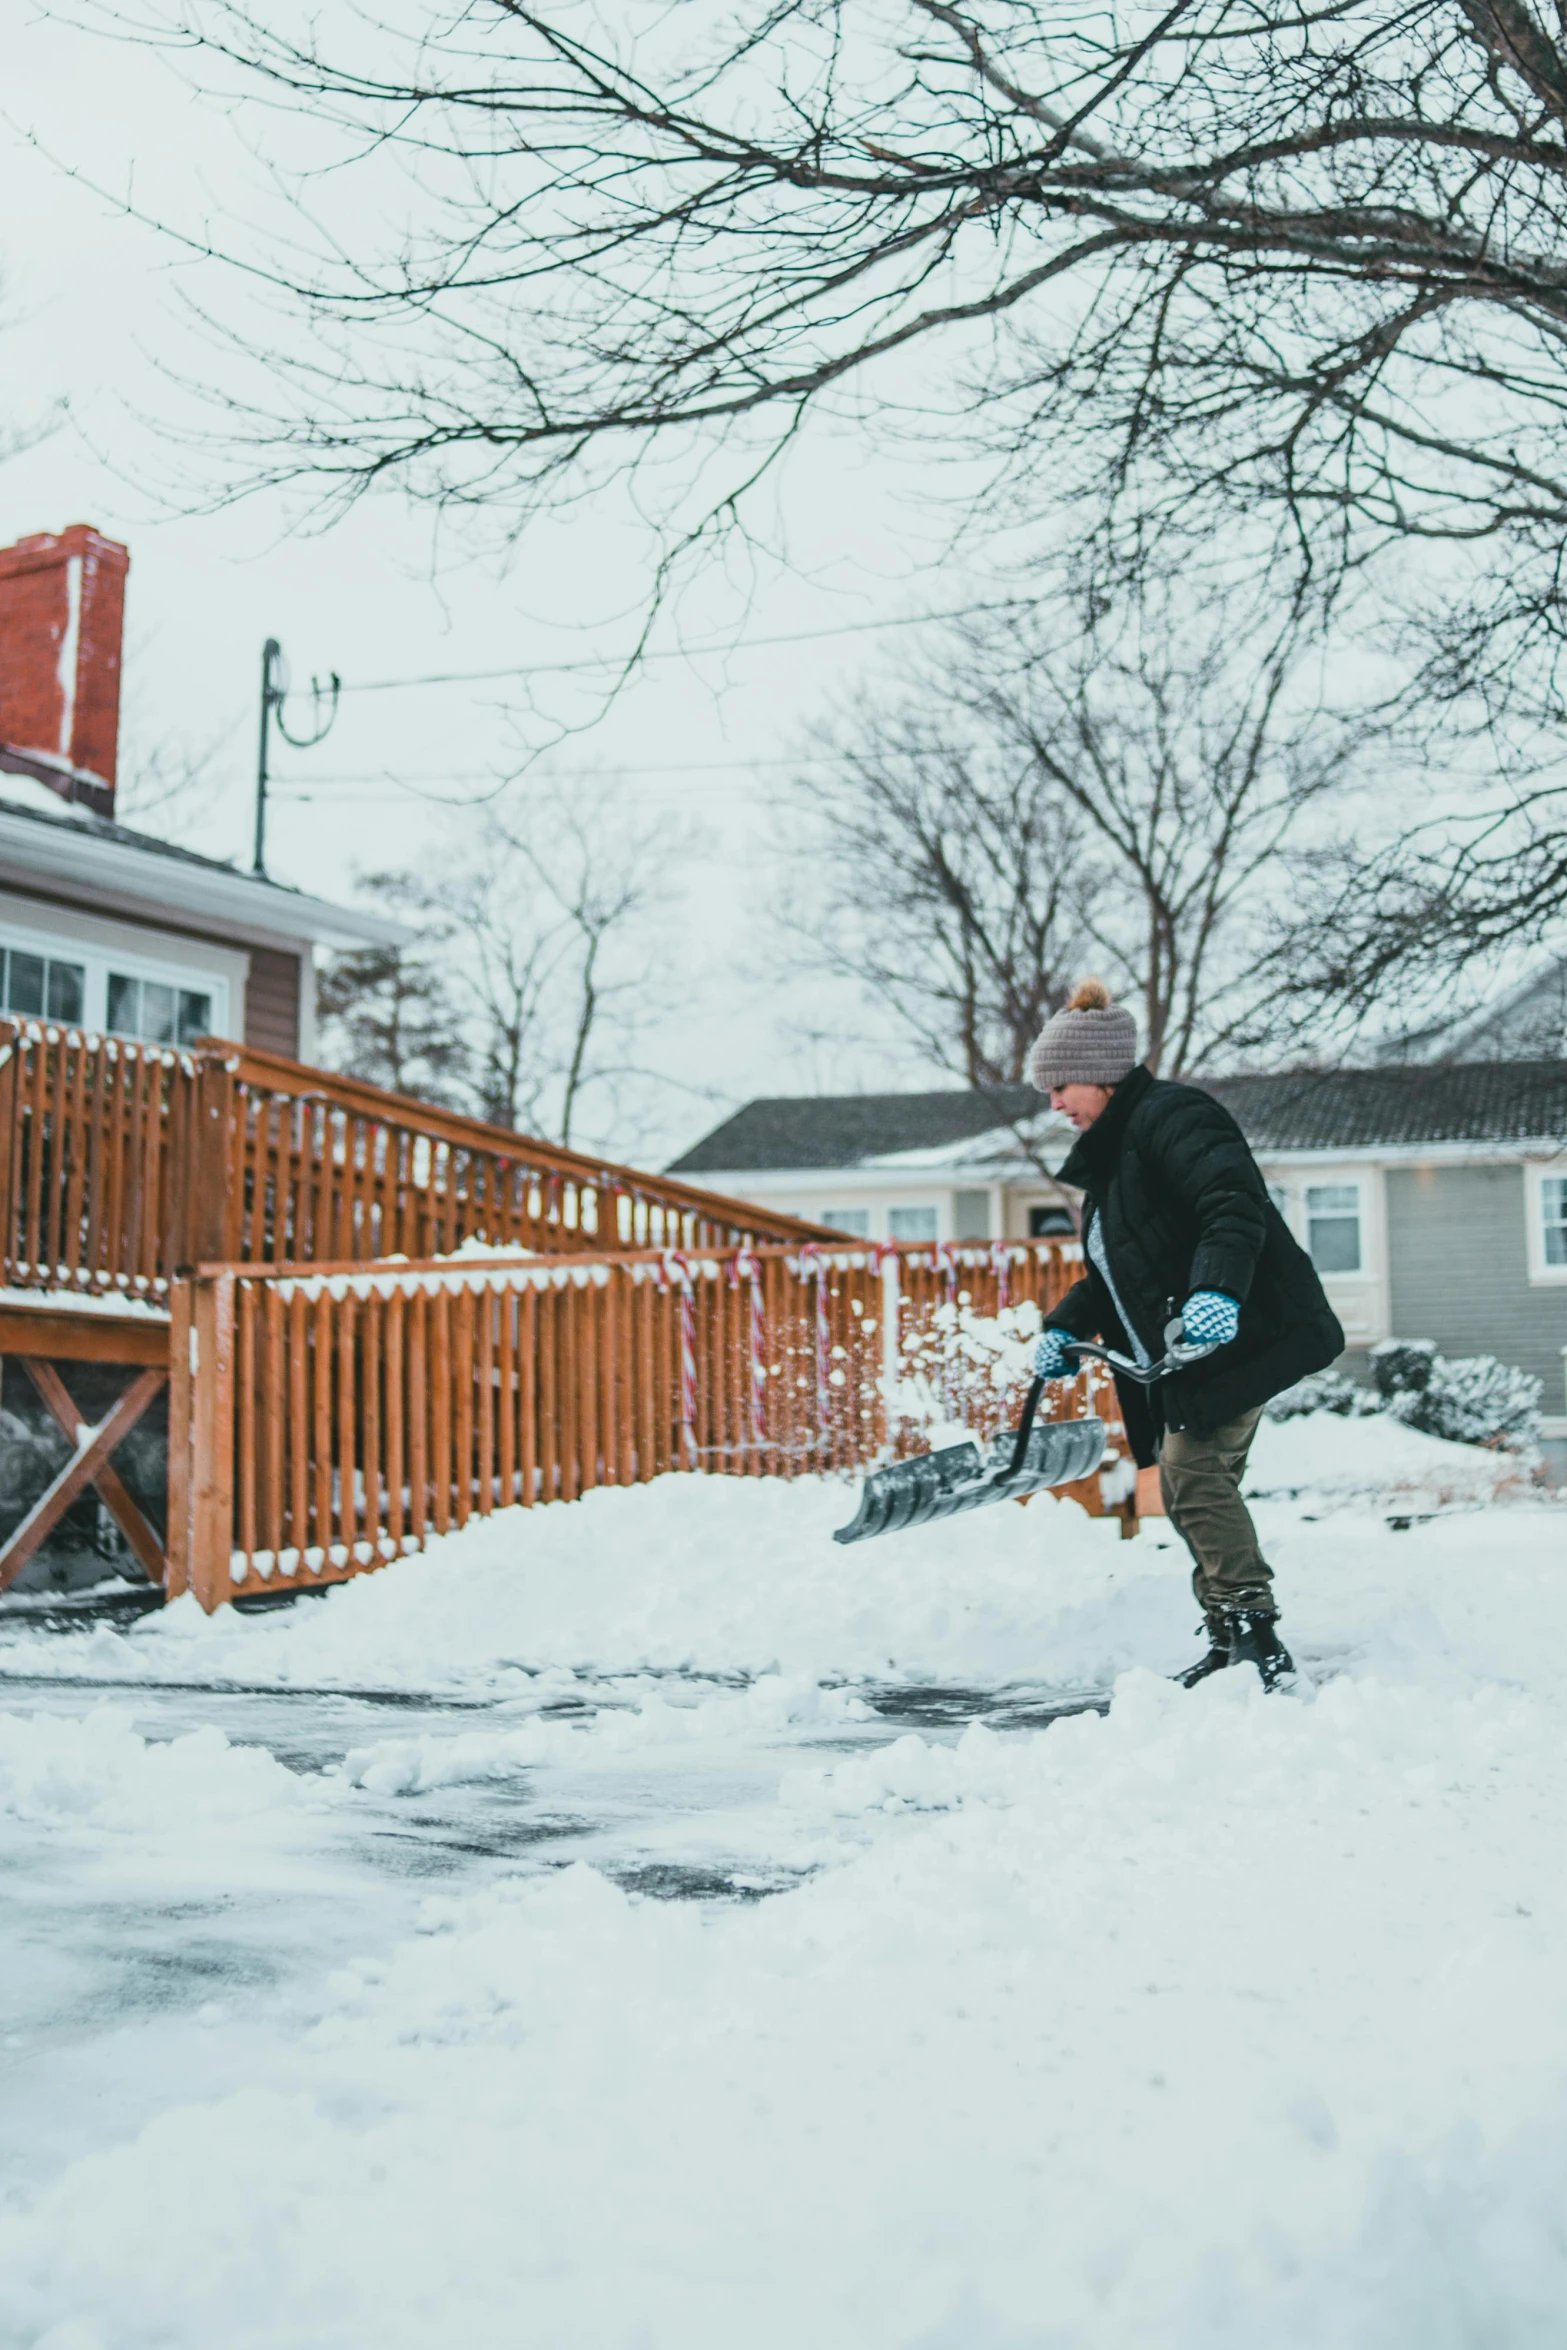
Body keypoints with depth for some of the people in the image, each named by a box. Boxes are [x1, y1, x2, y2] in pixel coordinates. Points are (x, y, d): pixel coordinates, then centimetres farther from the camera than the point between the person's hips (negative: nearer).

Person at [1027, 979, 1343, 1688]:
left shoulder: (1170, 1116, -10)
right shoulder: (1109, 1154, 22)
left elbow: (1235, 1203, -27)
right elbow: (1114, 1274, 27)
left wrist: (1216, 1289, -42)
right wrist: (1063, 1328, 12)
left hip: (1239, 1332, -11)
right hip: (1186, 1351, 11)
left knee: (1195, 1475, -18)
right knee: (1185, 1490, 10)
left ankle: (1254, 1636, -16)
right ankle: (1230, 1645, 16)